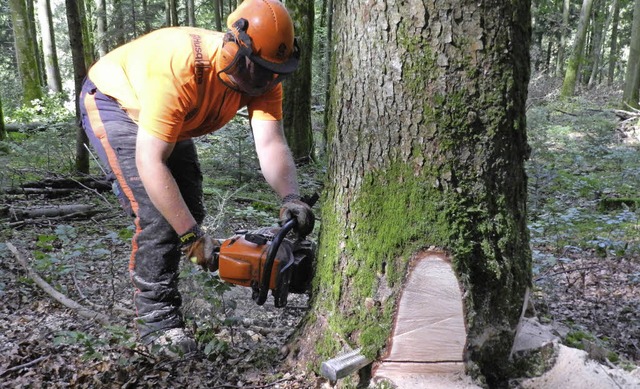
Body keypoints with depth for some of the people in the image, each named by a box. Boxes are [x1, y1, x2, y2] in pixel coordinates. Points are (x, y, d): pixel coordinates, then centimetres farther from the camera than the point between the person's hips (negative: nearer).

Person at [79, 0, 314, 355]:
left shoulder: (263, 76, -22)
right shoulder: (181, 67, -41)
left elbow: (271, 144, -31)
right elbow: (150, 162, -41)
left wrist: (290, 198, -49)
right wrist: (192, 238, -41)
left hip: (170, 119, 7)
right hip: (112, 103, -7)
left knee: (186, 211, 4)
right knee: (158, 215, -20)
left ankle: (156, 293, 23)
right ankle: (157, 322, -7)